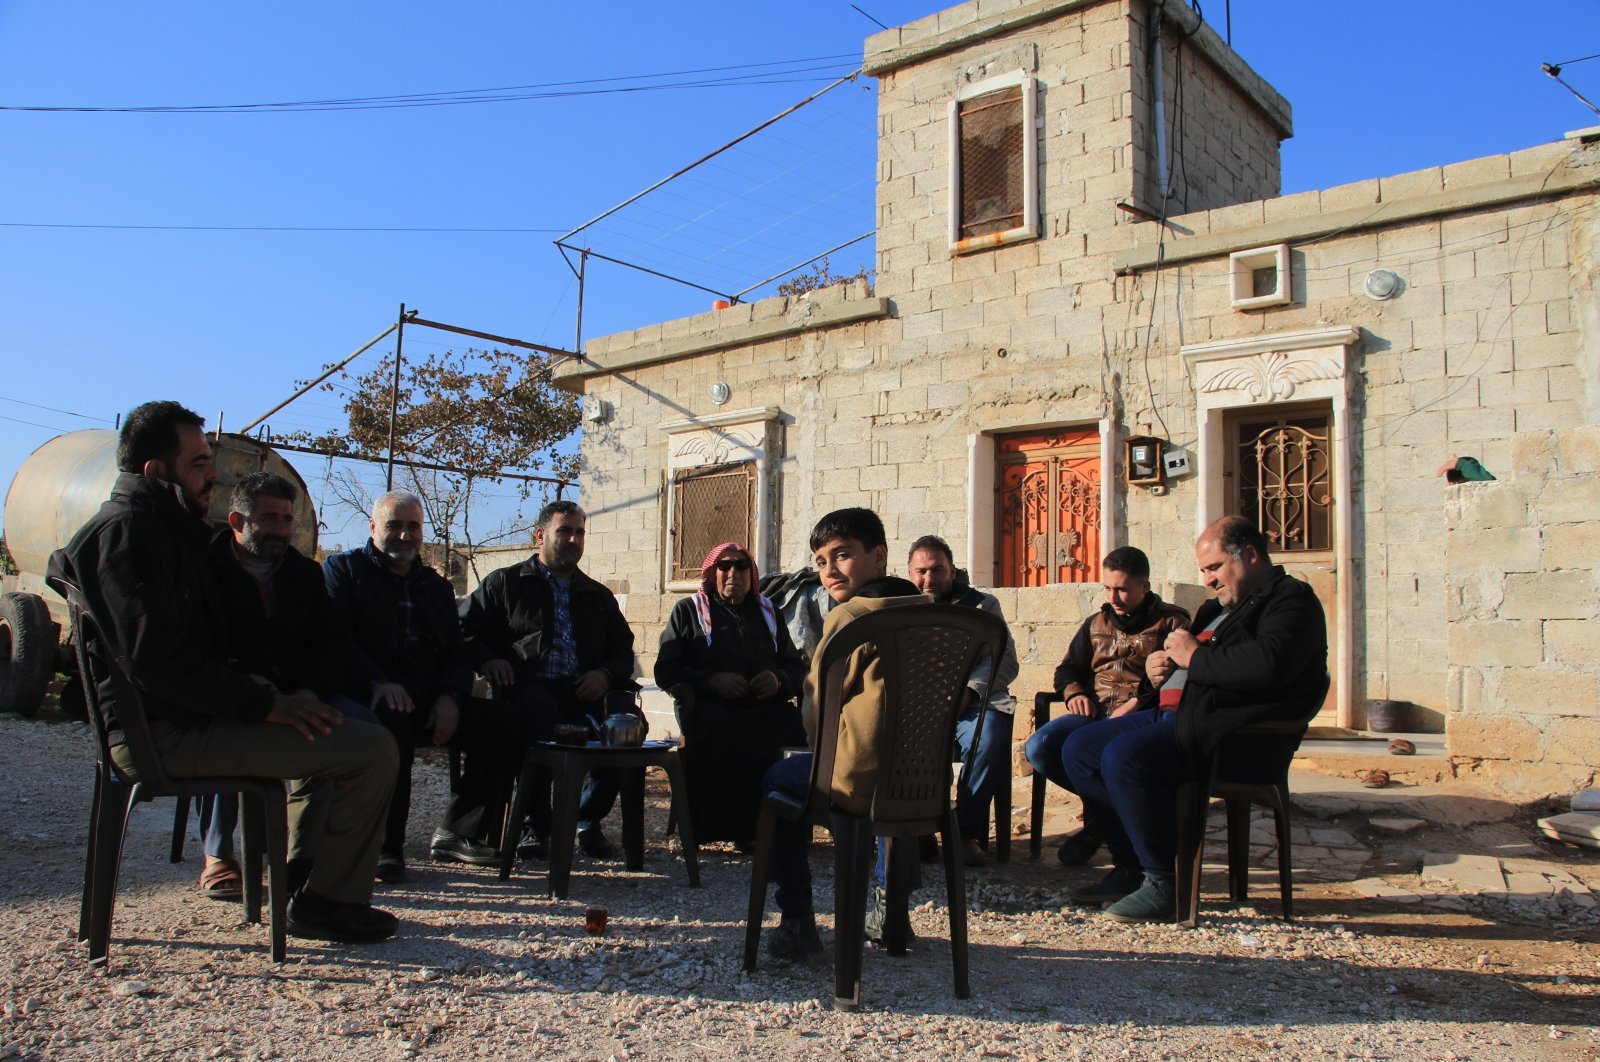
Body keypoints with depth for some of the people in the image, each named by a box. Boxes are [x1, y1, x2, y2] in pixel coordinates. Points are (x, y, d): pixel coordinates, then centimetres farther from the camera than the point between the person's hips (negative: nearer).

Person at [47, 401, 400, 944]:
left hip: (181, 716, 11)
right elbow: (156, 659, -25)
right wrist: (265, 702, -20)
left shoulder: (160, 527, 20)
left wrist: (272, 695, 7)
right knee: (371, 748, -19)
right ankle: (325, 902, -5)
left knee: (345, 721, 24)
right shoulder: (125, 530, -13)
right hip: (165, 731, -11)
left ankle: (304, 870, 20)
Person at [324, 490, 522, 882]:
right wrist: (376, 683, -23)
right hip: (369, 695, -5)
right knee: (392, 720, -40)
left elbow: (458, 652, 17)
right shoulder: (343, 569, 11)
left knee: (502, 725, -19)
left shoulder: (436, 586, 26)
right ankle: (384, 846, -25)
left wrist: (450, 696, -6)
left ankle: (455, 834, -8)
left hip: (430, 697, 5)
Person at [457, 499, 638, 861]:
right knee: (540, 715, -39)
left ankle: (588, 818, -7)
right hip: (529, 686, -3)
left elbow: (623, 648, 23)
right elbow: (464, 627, 10)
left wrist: (606, 673, 1)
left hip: (585, 690, 3)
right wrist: (486, 659, -10)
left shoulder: (598, 596, 28)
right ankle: (535, 824, -19)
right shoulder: (506, 583, 18)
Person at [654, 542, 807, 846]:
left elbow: (797, 667, 25)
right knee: (728, 737, -38)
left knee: (800, 731, -31)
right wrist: (710, 680, -9)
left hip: (766, 707, 3)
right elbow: (665, 672, 8)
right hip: (712, 708, -2)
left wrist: (779, 680, 1)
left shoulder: (767, 613, 27)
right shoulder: (688, 611, 18)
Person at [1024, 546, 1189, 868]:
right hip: (1095, 712, 6)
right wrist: (1074, 693, 6)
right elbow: (1067, 670, 30)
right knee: (1039, 747, -24)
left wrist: (1141, 702, -19)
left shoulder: (1172, 622, 10)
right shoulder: (1096, 623, 26)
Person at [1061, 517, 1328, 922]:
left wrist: (1194, 656, -11)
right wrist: (1159, 666, 12)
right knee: (1080, 747, 2)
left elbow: (1267, 665, -24)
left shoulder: (1291, 599, -4)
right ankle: (1130, 866, 5)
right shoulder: (1222, 606, 25)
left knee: (1124, 757, -29)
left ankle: (1162, 883, -15)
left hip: (1237, 736, -10)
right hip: (1174, 714, 10)